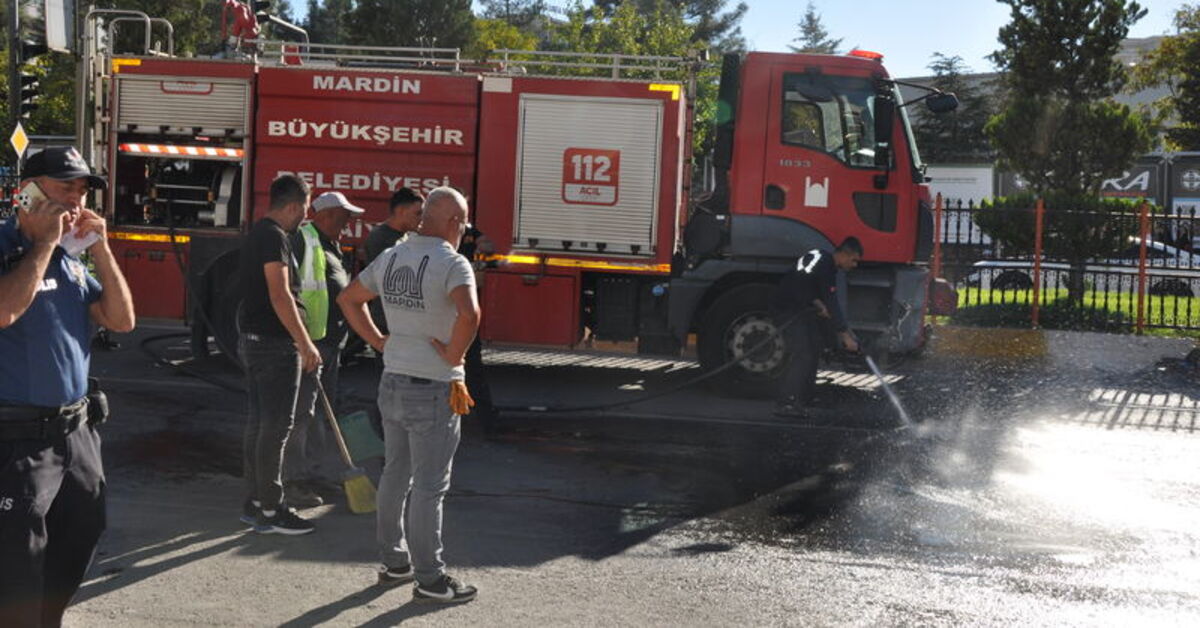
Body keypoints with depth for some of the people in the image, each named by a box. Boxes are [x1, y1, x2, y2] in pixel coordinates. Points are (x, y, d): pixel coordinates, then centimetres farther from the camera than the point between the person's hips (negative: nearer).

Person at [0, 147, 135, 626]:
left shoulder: (70, 261, 13)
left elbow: (122, 320, 8)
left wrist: (100, 248, 0)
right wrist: (44, 242, -19)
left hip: (75, 429, 8)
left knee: (76, 546, 18)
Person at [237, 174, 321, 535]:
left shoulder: (257, 234, 17)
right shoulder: (274, 237, -14)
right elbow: (280, 295, -21)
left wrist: (299, 343, 27)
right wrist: (305, 344, -20)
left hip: (252, 339, 10)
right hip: (275, 343, -10)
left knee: (258, 423, 14)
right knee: (275, 427, -5)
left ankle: (254, 504, 20)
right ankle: (270, 512, 0)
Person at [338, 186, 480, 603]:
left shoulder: (390, 257, 7)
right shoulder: (452, 263, -17)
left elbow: (348, 299, 18)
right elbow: (469, 314, -35)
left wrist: (378, 341, 14)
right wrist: (454, 355, -19)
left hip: (392, 382, 7)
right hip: (433, 391, -7)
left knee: (395, 475, 17)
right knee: (429, 486, 1)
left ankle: (394, 562, 29)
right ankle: (429, 578, 9)